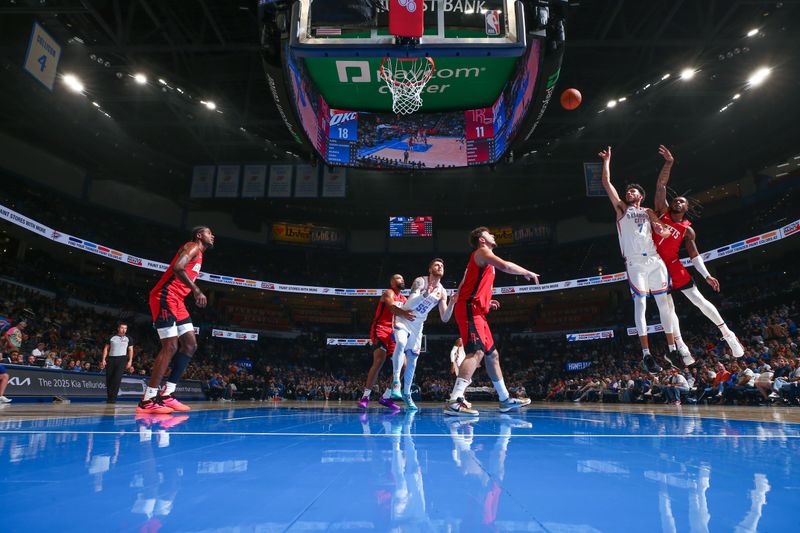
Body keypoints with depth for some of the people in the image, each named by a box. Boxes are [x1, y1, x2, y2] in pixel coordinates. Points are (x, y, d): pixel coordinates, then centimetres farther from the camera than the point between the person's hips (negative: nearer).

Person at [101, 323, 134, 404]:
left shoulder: (128, 338, 11)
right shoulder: (112, 337, 12)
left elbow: (130, 350, 9)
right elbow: (106, 348, 12)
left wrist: (130, 361, -1)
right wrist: (103, 359, 1)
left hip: (122, 358, -2)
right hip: (111, 359, 2)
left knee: (117, 377, -16)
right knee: (109, 378, 0)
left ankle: (113, 397, -14)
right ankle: (109, 397, 12)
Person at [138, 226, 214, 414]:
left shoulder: (198, 255, 25)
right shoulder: (192, 247, -5)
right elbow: (177, 268, -23)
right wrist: (196, 290, -27)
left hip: (176, 301, 10)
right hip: (165, 297, -10)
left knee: (190, 344, 4)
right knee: (170, 346, -14)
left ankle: (166, 394, 5)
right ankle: (147, 400, -10)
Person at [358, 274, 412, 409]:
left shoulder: (404, 299, 18)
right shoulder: (388, 293, -5)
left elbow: (409, 313, 13)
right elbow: (392, 307, -27)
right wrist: (404, 313, -48)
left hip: (394, 333, 8)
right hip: (381, 330, -7)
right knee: (379, 361, -22)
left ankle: (386, 397, 7)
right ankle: (365, 396, -15)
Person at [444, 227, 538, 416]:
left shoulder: (482, 258, 27)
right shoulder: (482, 252, -1)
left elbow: (464, 289, 30)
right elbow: (505, 266, -19)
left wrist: (486, 302, 27)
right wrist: (528, 273, -4)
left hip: (475, 311, 11)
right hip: (470, 310, -11)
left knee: (492, 354, 15)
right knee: (476, 352, -23)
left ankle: (505, 399, 24)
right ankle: (454, 401, -31)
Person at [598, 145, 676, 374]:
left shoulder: (648, 212, 21)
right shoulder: (621, 209, 15)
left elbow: (664, 232, 10)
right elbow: (606, 182, 11)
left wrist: (663, 231, -12)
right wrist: (607, 160, 14)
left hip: (654, 260, 4)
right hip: (635, 262, -3)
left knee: (664, 302, 4)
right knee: (640, 304, -10)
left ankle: (673, 348, 13)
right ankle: (646, 354, -12)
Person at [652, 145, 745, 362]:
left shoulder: (687, 230, 2)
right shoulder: (662, 211, 0)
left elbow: (694, 255, 2)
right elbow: (660, 185, -6)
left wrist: (706, 275, -8)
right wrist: (669, 163, -14)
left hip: (673, 266, 0)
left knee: (699, 300, 1)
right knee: (668, 308, 5)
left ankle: (727, 334, 16)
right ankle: (681, 347, 13)